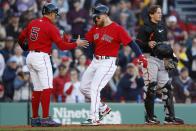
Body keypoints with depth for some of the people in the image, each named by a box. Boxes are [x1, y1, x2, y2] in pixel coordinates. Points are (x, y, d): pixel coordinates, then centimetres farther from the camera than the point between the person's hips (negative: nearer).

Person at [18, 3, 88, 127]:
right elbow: (62, 45, -14)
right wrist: (77, 44, 0)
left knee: (37, 89, 14)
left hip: (30, 56, 8)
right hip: (42, 57, -8)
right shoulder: (51, 27, -10)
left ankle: (35, 119, 15)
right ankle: (46, 119, -18)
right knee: (47, 88, -10)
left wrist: (24, 46, 38)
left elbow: (21, 38, 17)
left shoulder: (32, 23, 10)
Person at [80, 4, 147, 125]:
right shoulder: (95, 28, 10)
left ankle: (94, 119, -13)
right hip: (95, 61, 8)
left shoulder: (117, 29, -11)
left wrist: (140, 56, -27)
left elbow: (130, 42, -16)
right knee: (84, 87, 11)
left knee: (94, 88, -17)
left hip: (108, 62, -8)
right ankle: (103, 108, 26)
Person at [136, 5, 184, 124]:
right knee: (150, 87, -8)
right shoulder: (146, 28, -6)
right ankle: (150, 117, -2)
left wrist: (171, 55, 11)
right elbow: (138, 44, -10)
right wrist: (148, 44, -27)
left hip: (162, 59, 8)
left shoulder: (163, 27, 17)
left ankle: (170, 117, 6)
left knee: (167, 87, 4)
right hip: (150, 59, -8)